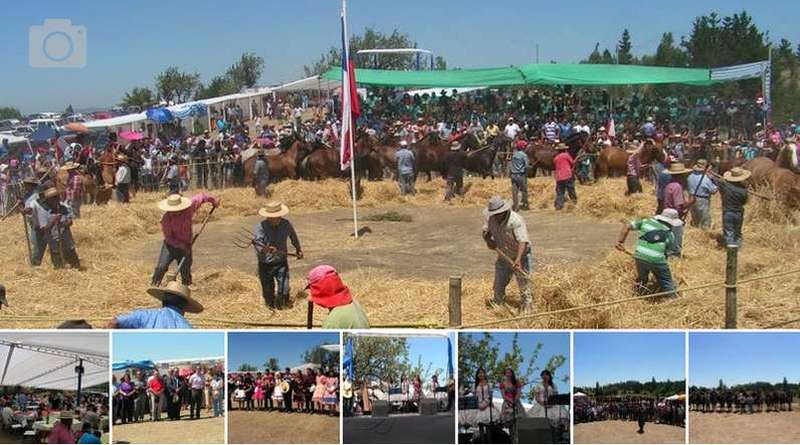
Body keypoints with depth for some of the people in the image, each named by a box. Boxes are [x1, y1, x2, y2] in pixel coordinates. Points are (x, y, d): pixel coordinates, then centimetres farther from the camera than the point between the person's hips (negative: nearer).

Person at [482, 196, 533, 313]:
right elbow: (485, 232, 6)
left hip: (521, 256, -6)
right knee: (498, 287, 15)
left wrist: (518, 260, -49)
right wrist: (488, 240, -19)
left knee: (524, 286, -8)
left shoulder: (516, 221, -29)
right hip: (503, 258, 6)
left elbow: (522, 241, -37)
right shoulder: (491, 218, -8)